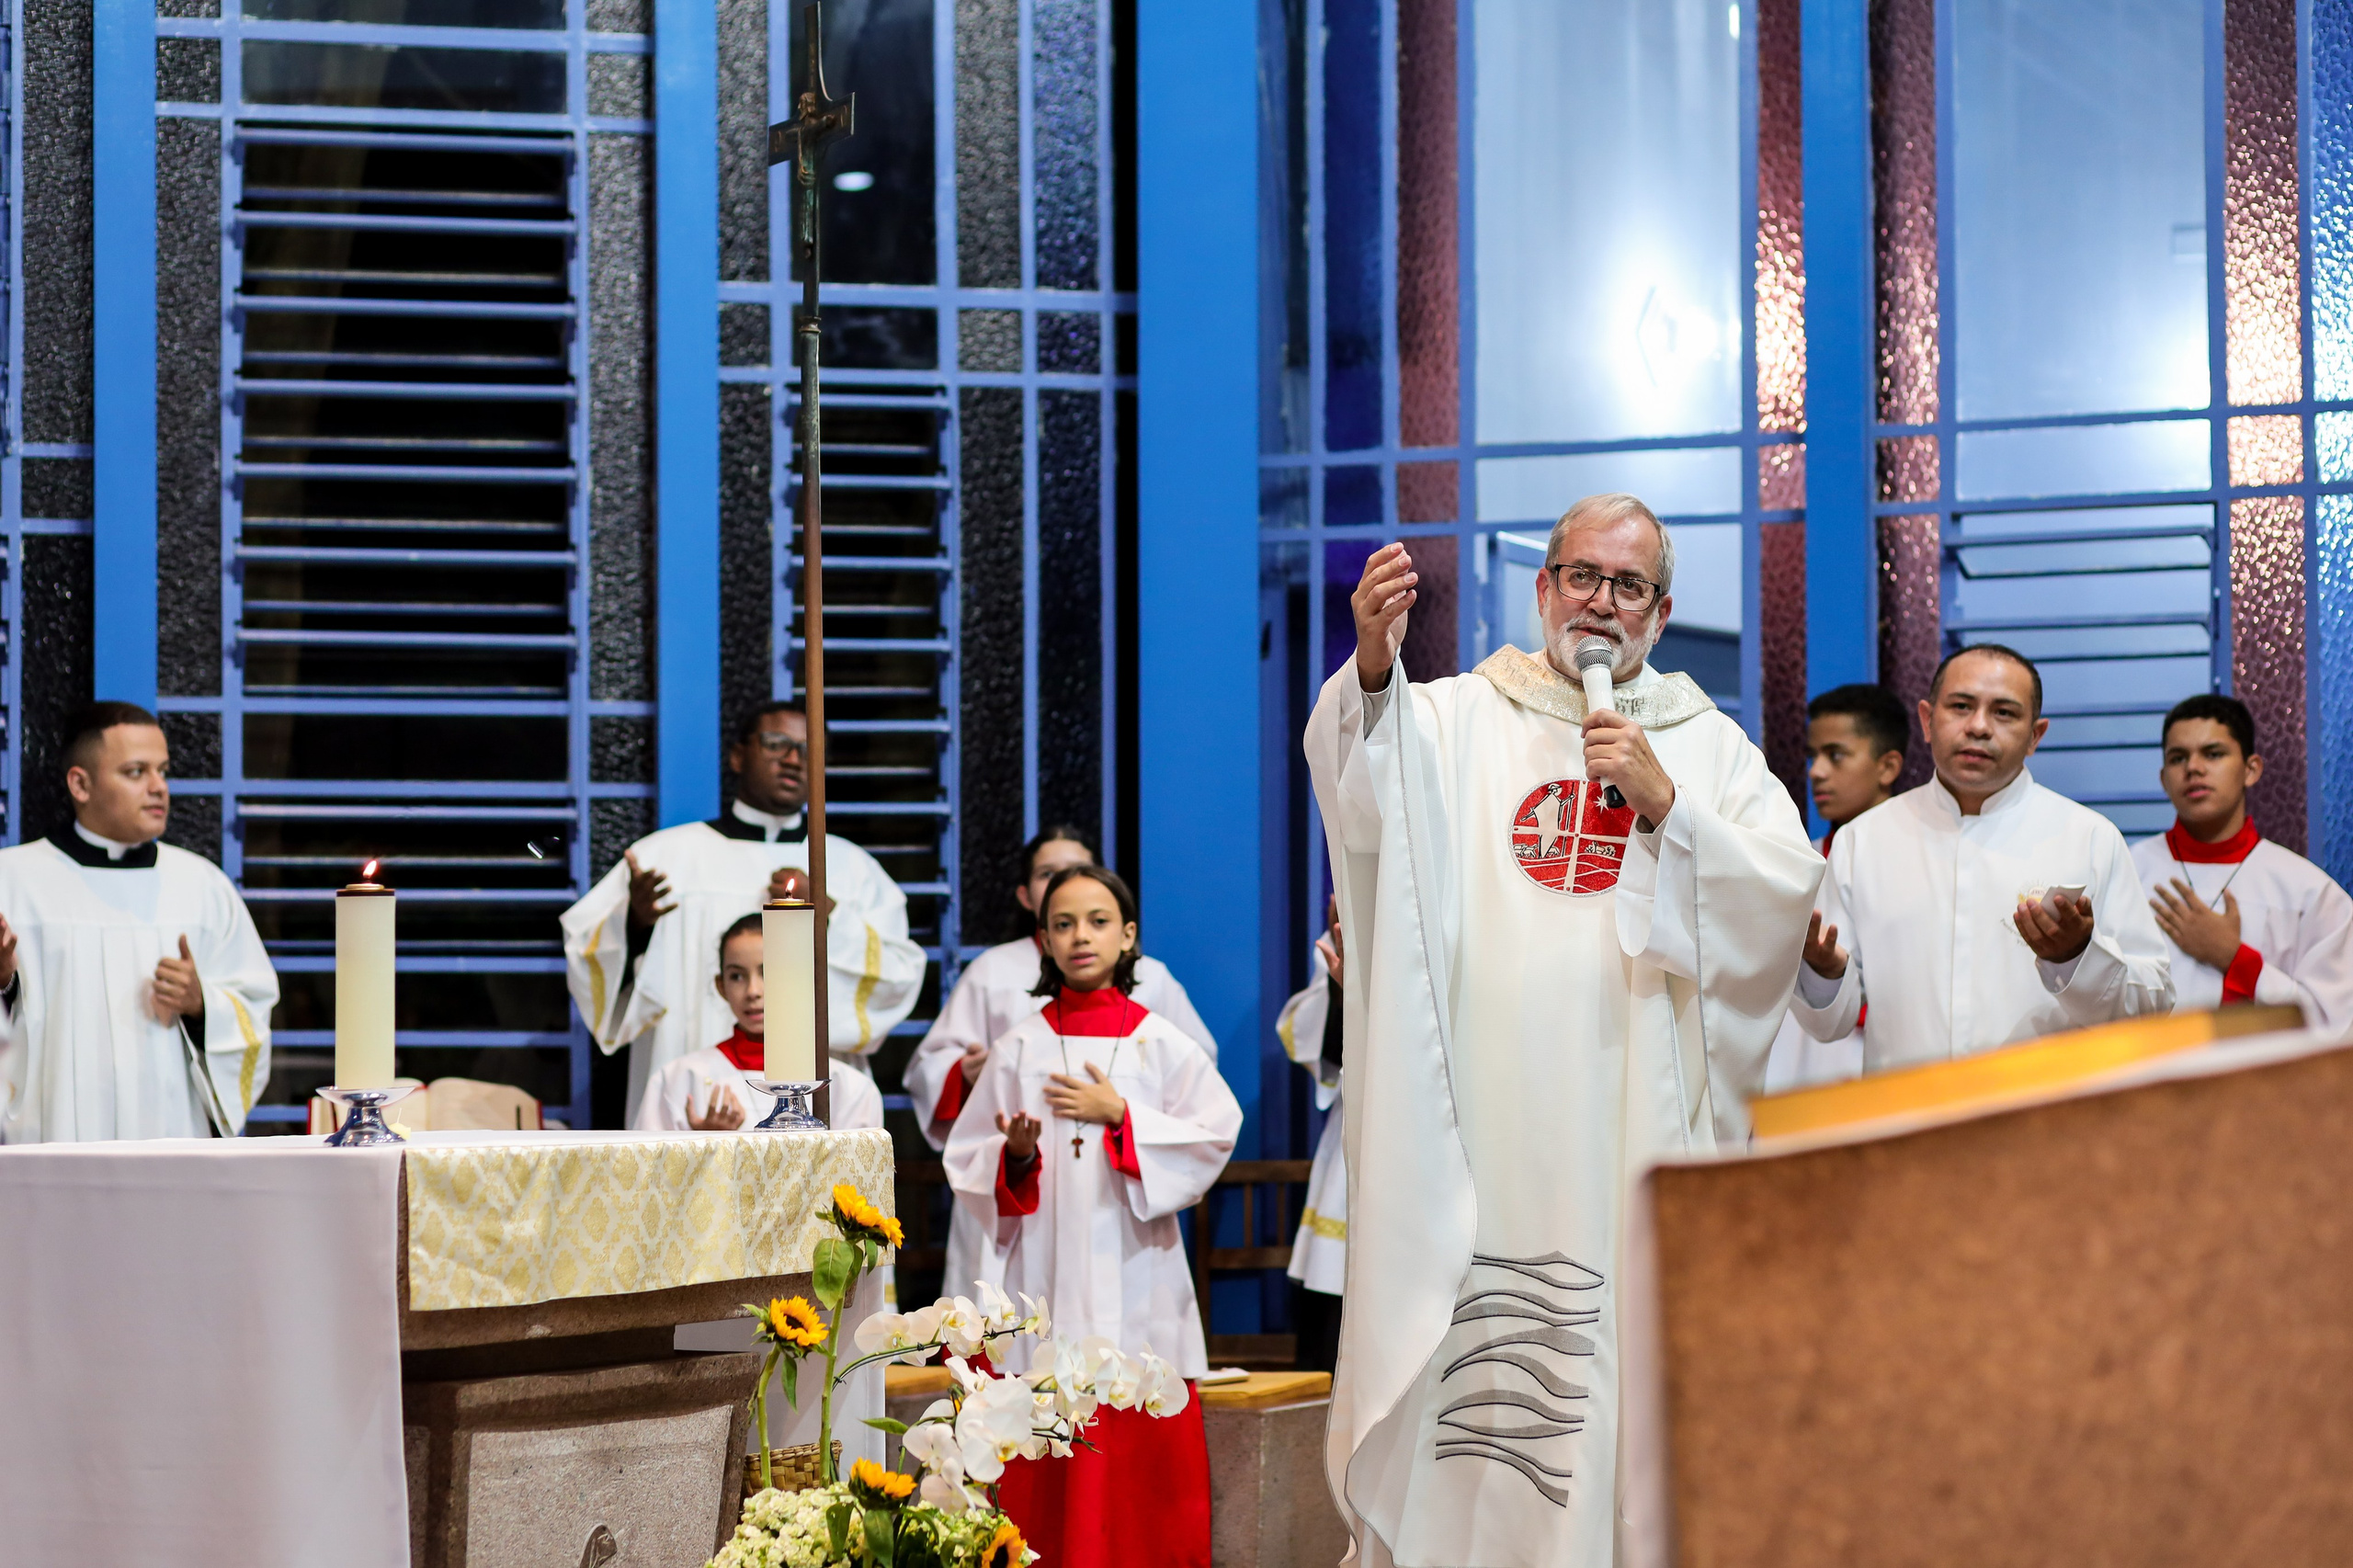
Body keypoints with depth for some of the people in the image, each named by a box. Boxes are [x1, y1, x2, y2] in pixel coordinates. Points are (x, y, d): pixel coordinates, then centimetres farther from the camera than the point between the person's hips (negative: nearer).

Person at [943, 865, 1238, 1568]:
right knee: (1049, 1476, -2)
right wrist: (1016, 1154, -13)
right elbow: (970, 1163, 7)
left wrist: (1120, 1116, -9)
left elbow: (1213, 1136, -3)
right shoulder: (1019, 1048, 7)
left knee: (1145, 1452, -2)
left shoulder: (1161, 1043, 6)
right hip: (1044, 1277, 0)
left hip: (1136, 1272, 0)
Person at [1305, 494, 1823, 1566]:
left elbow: (1790, 887, 2)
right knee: (1459, 1365, -5)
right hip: (1476, 1123, -1)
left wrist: (1662, 800, -9)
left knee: (1623, 1362, -4)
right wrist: (1372, 666, -28)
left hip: (1630, 1114, 1)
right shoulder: (1458, 720, 11)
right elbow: (1356, 794, -9)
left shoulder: (1708, 744, 15)